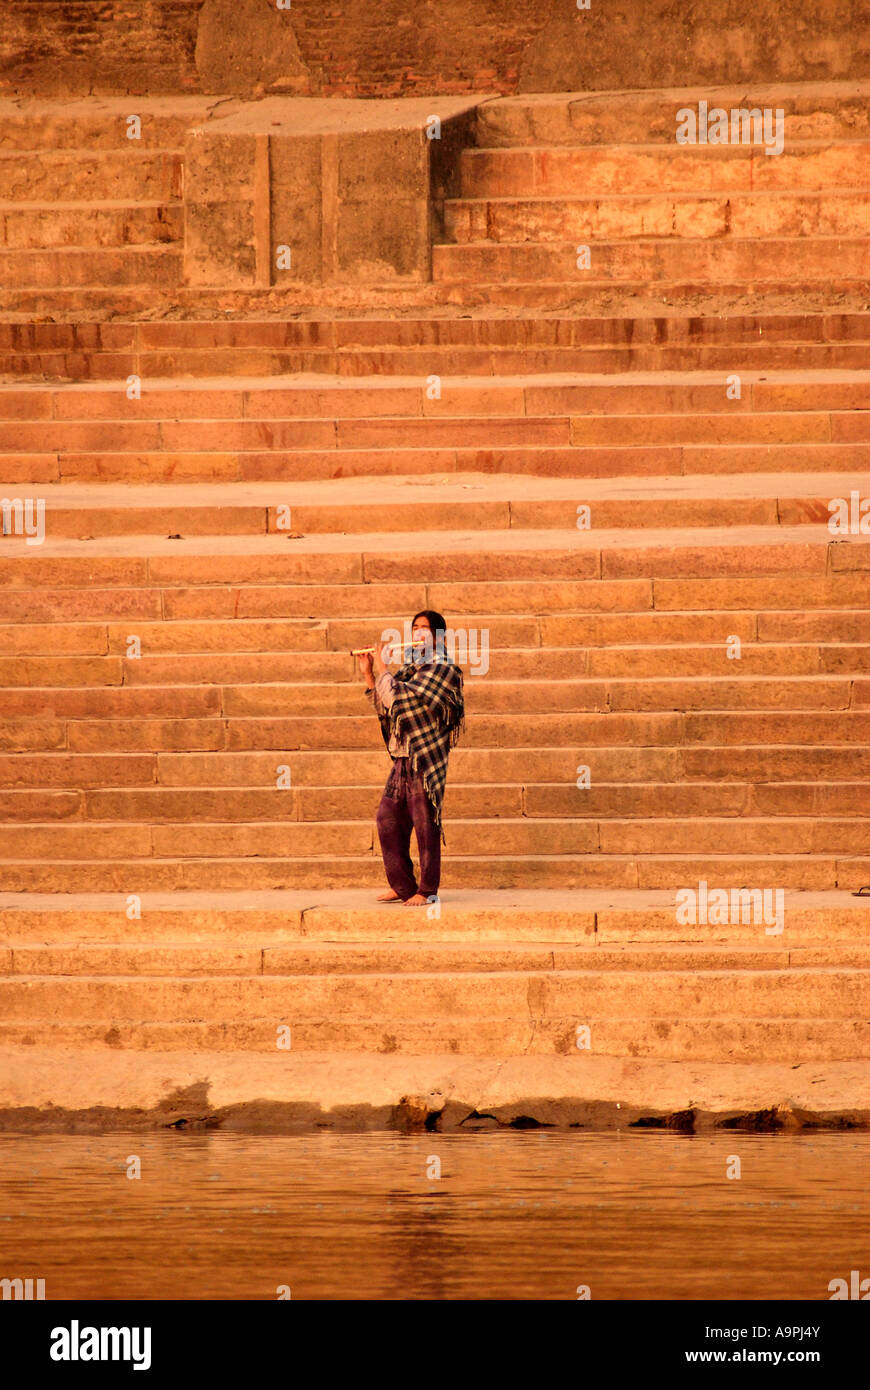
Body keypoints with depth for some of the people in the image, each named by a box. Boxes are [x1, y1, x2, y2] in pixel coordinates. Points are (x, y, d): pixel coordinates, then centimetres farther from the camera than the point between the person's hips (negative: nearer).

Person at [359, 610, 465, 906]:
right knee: (388, 818, 7)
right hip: (402, 760, 8)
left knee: (424, 825, -6)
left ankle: (427, 890, 0)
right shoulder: (411, 668, 17)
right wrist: (369, 674, 11)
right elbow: (385, 706, 18)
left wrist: (382, 669, -6)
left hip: (425, 760, -8)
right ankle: (402, 886, 16)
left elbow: (399, 698, -16)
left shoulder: (444, 669, -8)